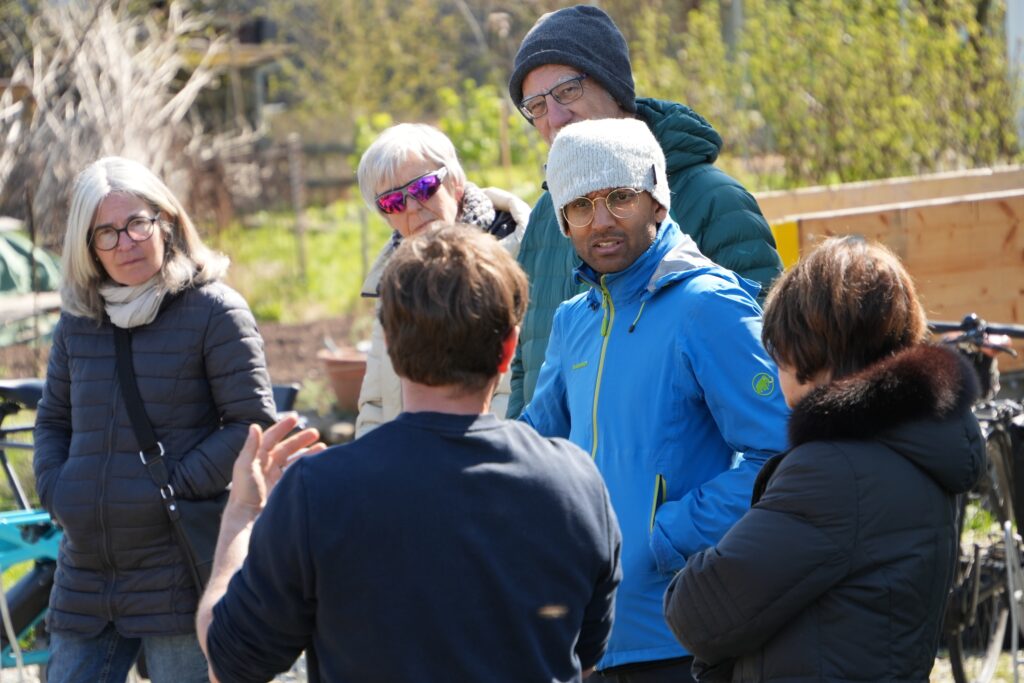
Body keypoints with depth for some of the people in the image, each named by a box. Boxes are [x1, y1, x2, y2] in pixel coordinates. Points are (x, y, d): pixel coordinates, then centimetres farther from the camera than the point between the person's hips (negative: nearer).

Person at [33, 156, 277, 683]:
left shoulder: (213, 311, -5)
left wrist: (174, 489, -15)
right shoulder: (78, 320, 11)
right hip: (84, 576, 5)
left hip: (177, 577, -5)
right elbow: (52, 419, 20)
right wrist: (55, 491, 3)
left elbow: (253, 423, -9)